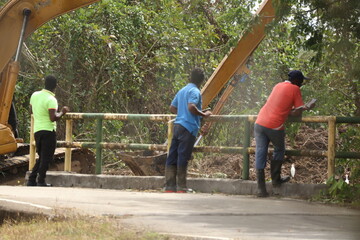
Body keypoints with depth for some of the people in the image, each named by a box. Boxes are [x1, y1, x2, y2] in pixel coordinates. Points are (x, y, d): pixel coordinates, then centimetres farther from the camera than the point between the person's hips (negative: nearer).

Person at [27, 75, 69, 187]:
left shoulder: (35, 95, 7)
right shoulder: (51, 100, -16)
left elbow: (32, 110, 21)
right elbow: (53, 118, -22)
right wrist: (62, 112, -7)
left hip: (37, 130, 7)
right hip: (48, 130, -7)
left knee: (42, 157, 17)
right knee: (46, 158, 0)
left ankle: (32, 180, 13)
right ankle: (41, 181, -1)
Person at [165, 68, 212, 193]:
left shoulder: (182, 91, 18)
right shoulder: (195, 92, -8)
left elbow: (172, 108, 21)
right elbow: (191, 107, -23)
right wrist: (204, 114, -11)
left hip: (177, 125, 8)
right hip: (188, 127, -8)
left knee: (172, 157, 5)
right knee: (183, 158, -6)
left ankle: (169, 186, 5)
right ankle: (181, 187, -3)